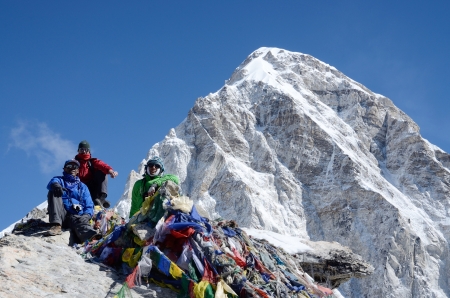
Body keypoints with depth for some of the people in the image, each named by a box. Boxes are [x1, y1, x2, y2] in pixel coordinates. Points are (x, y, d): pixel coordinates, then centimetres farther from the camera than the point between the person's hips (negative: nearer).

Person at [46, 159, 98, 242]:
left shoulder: (82, 186, 29)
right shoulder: (59, 180, 24)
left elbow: (89, 205, 16)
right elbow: (51, 183, -3)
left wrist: (87, 214, -10)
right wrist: (55, 185, -31)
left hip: (76, 215, 0)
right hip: (61, 214, 0)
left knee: (82, 222, -36)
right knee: (53, 192, -22)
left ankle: (93, 238, -74)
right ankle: (56, 225, -38)